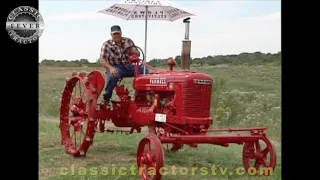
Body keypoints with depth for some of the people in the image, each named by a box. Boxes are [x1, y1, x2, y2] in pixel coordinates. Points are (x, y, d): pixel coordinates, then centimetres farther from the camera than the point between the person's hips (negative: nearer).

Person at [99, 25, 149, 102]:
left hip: (128, 66, 4)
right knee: (114, 75, -39)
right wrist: (110, 68, -30)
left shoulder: (128, 41, 7)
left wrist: (131, 50, -17)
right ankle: (107, 96, -20)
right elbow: (102, 60, -11)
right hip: (115, 67, -3)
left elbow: (138, 54, 7)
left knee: (145, 71, -19)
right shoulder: (106, 44, -2)